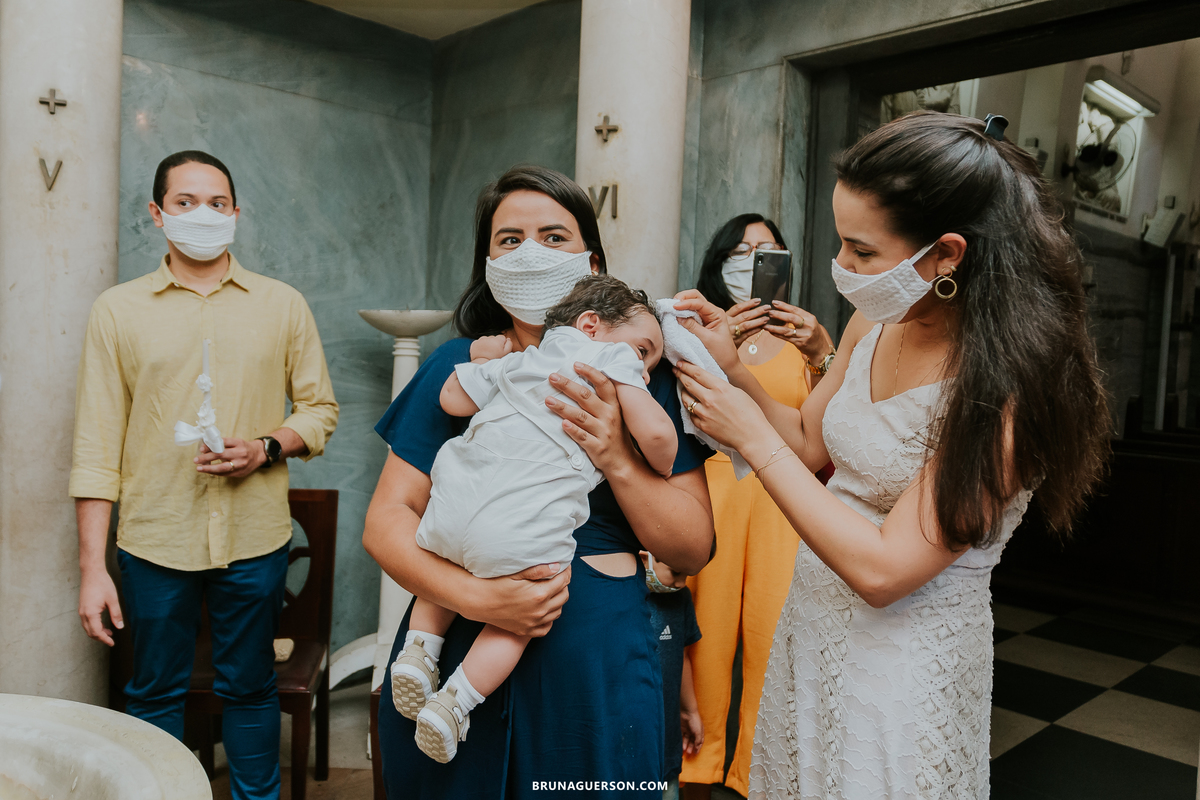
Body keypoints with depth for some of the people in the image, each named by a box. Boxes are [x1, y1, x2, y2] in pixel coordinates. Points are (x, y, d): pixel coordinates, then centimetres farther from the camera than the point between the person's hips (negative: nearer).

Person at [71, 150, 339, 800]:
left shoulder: (283, 305, 5)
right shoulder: (117, 309, 2)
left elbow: (320, 409, 8)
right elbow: (96, 448, 0)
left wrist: (267, 448, -13)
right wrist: (92, 568, -4)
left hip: (255, 538, 1)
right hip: (155, 540, 0)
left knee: (249, 689, 13)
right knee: (154, 695, 12)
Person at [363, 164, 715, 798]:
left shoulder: (639, 372, -2)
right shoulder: (459, 365, 1)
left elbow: (693, 550, -3)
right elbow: (385, 522, -4)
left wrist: (617, 460, -19)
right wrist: (477, 598, -19)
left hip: (594, 660, 0)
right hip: (456, 649, 1)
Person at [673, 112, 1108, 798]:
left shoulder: (1004, 385, -27)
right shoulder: (875, 326, -4)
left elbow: (882, 570, -28)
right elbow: (810, 441, 9)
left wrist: (752, 436, -24)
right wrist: (734, 366, -7)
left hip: (907, 653, -7)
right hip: (813, 617, 7)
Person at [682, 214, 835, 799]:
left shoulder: (800, 336, 11)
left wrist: (823, 356, -16)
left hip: (783, 497, 1)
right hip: (711, 489, -1)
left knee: (774, 634, -4)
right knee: (706, 628, -1)